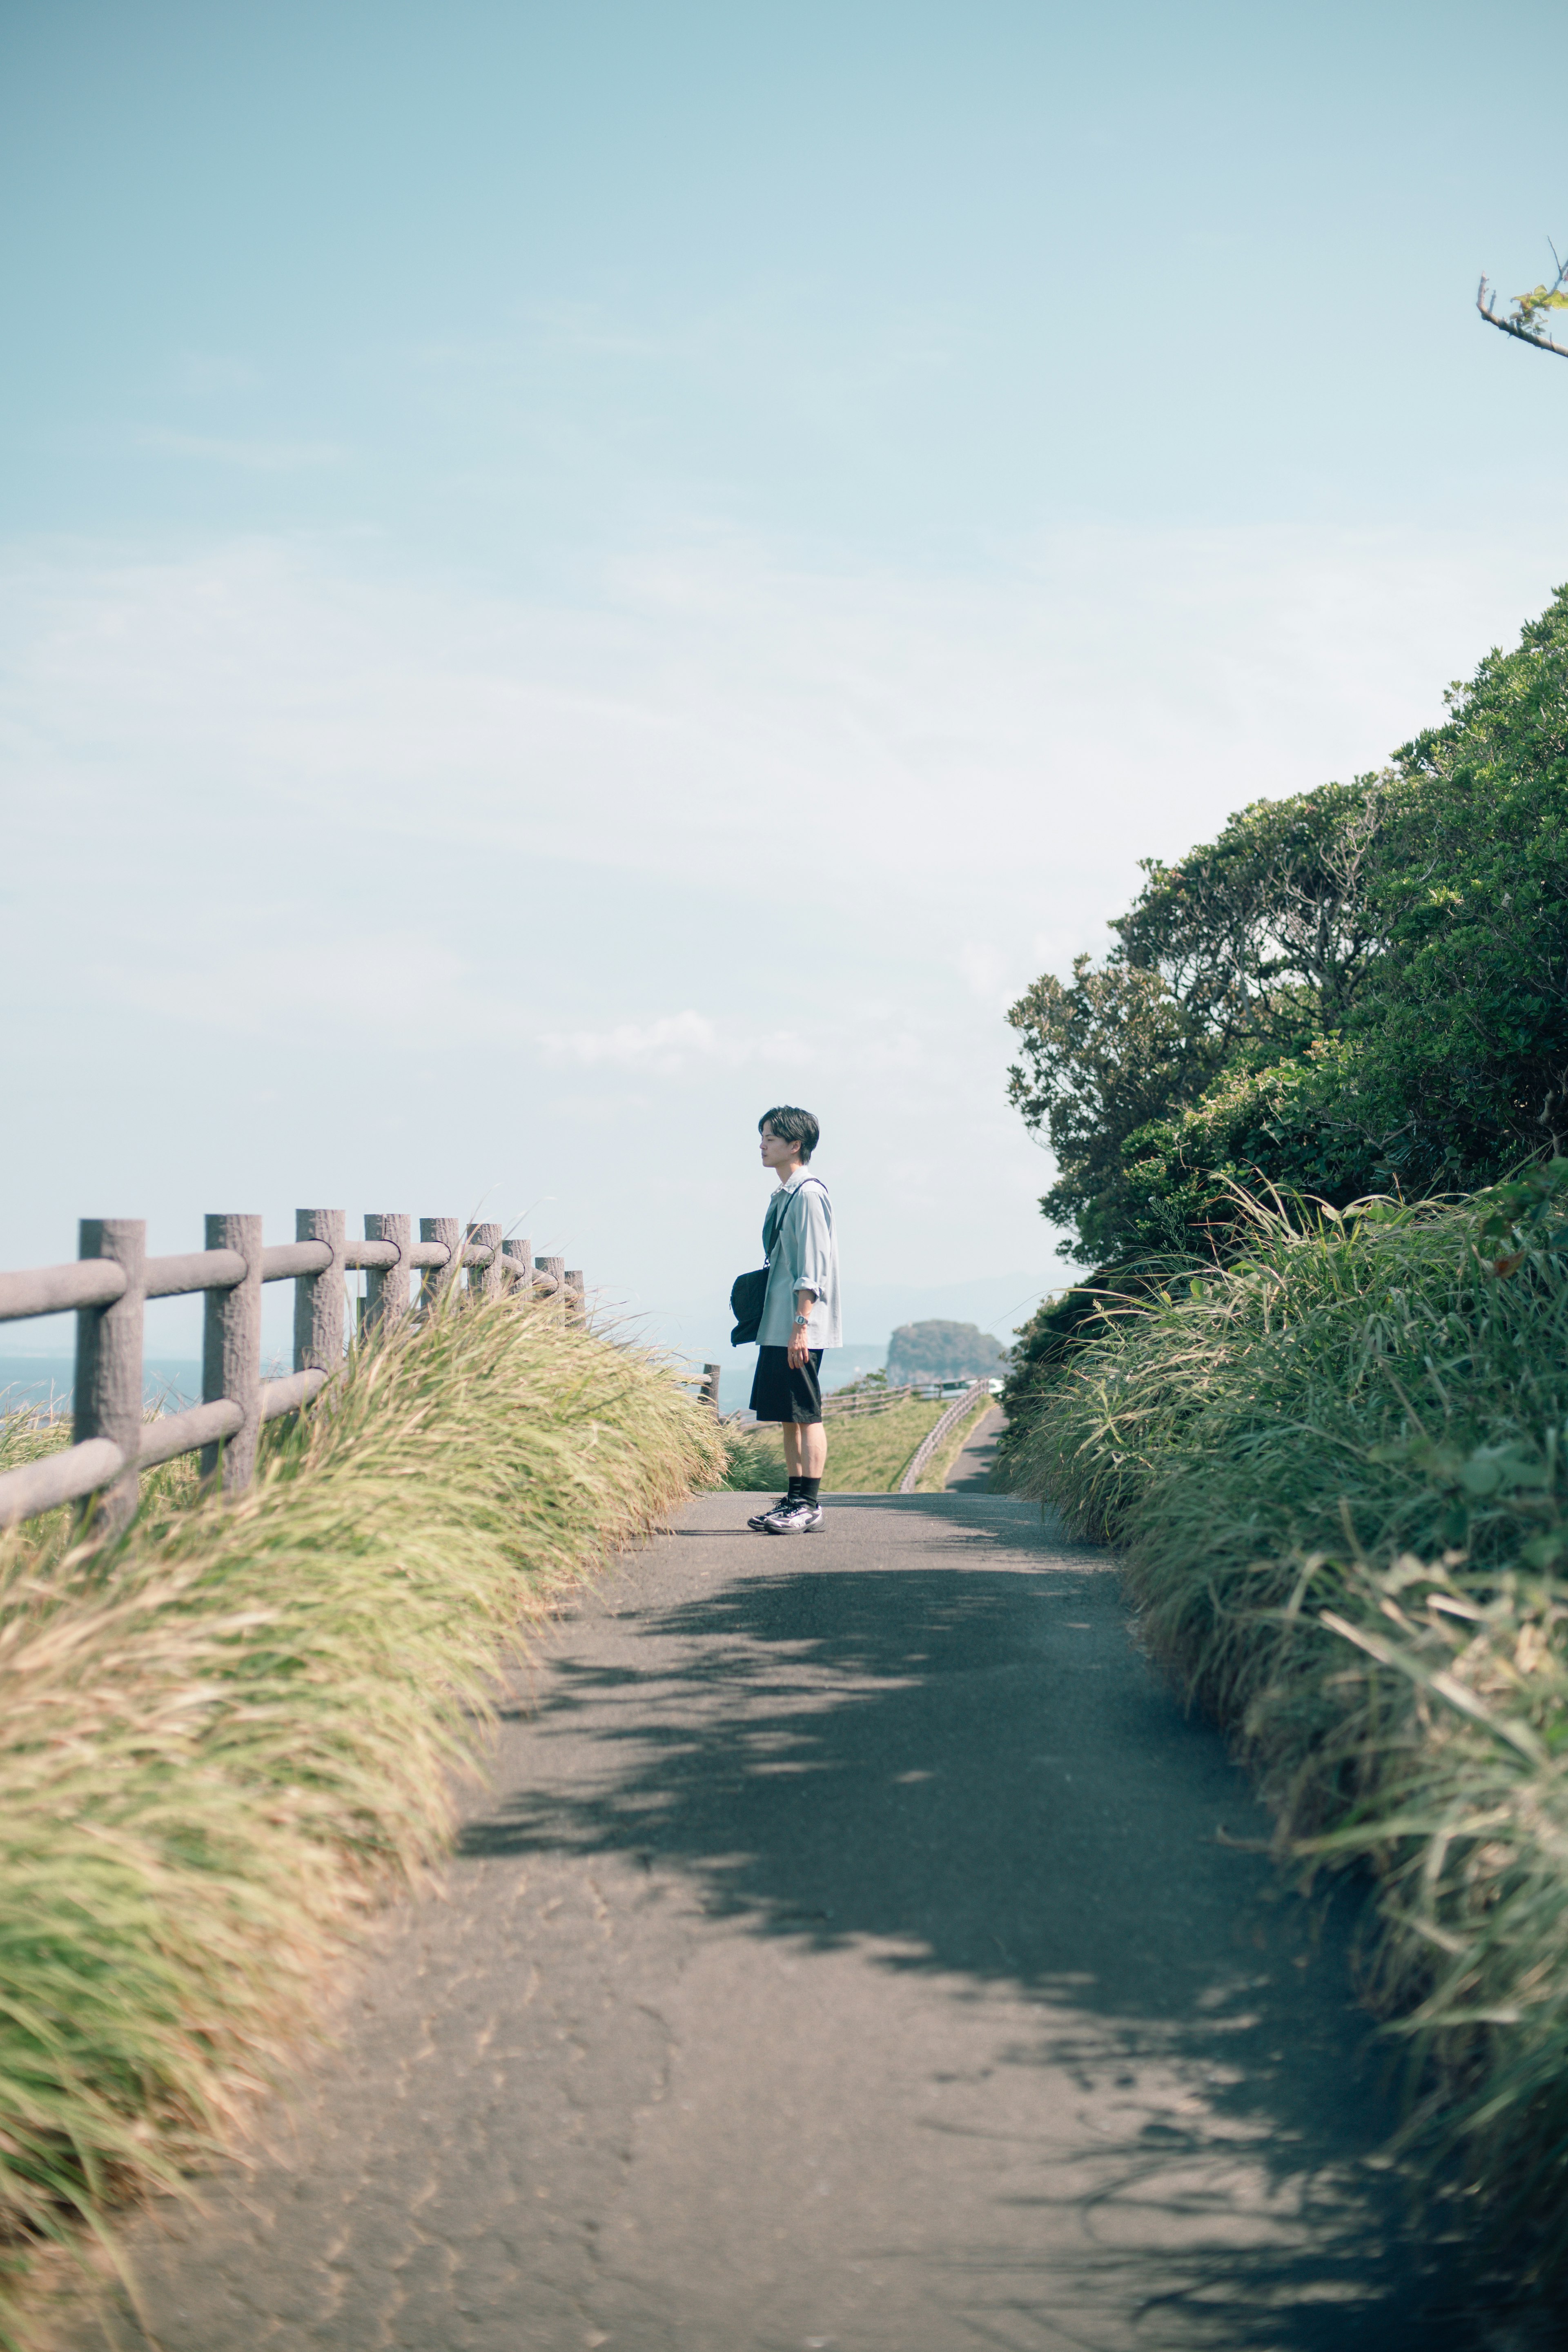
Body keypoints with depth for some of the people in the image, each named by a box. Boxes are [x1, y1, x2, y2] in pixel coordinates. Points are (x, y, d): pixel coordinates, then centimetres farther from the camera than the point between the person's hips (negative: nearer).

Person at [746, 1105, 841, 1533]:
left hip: (799, 1330, -10)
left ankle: (809, 1505, -6)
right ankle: (795, 1500, 15)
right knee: (789, 1416, 11)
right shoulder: (783, 1196, 17)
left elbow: (812, 1266, -17)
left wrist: (801, 1325, -20)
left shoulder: (808, 1194, -12)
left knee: (806, 1414, -7)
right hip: (777, 1328, 10)